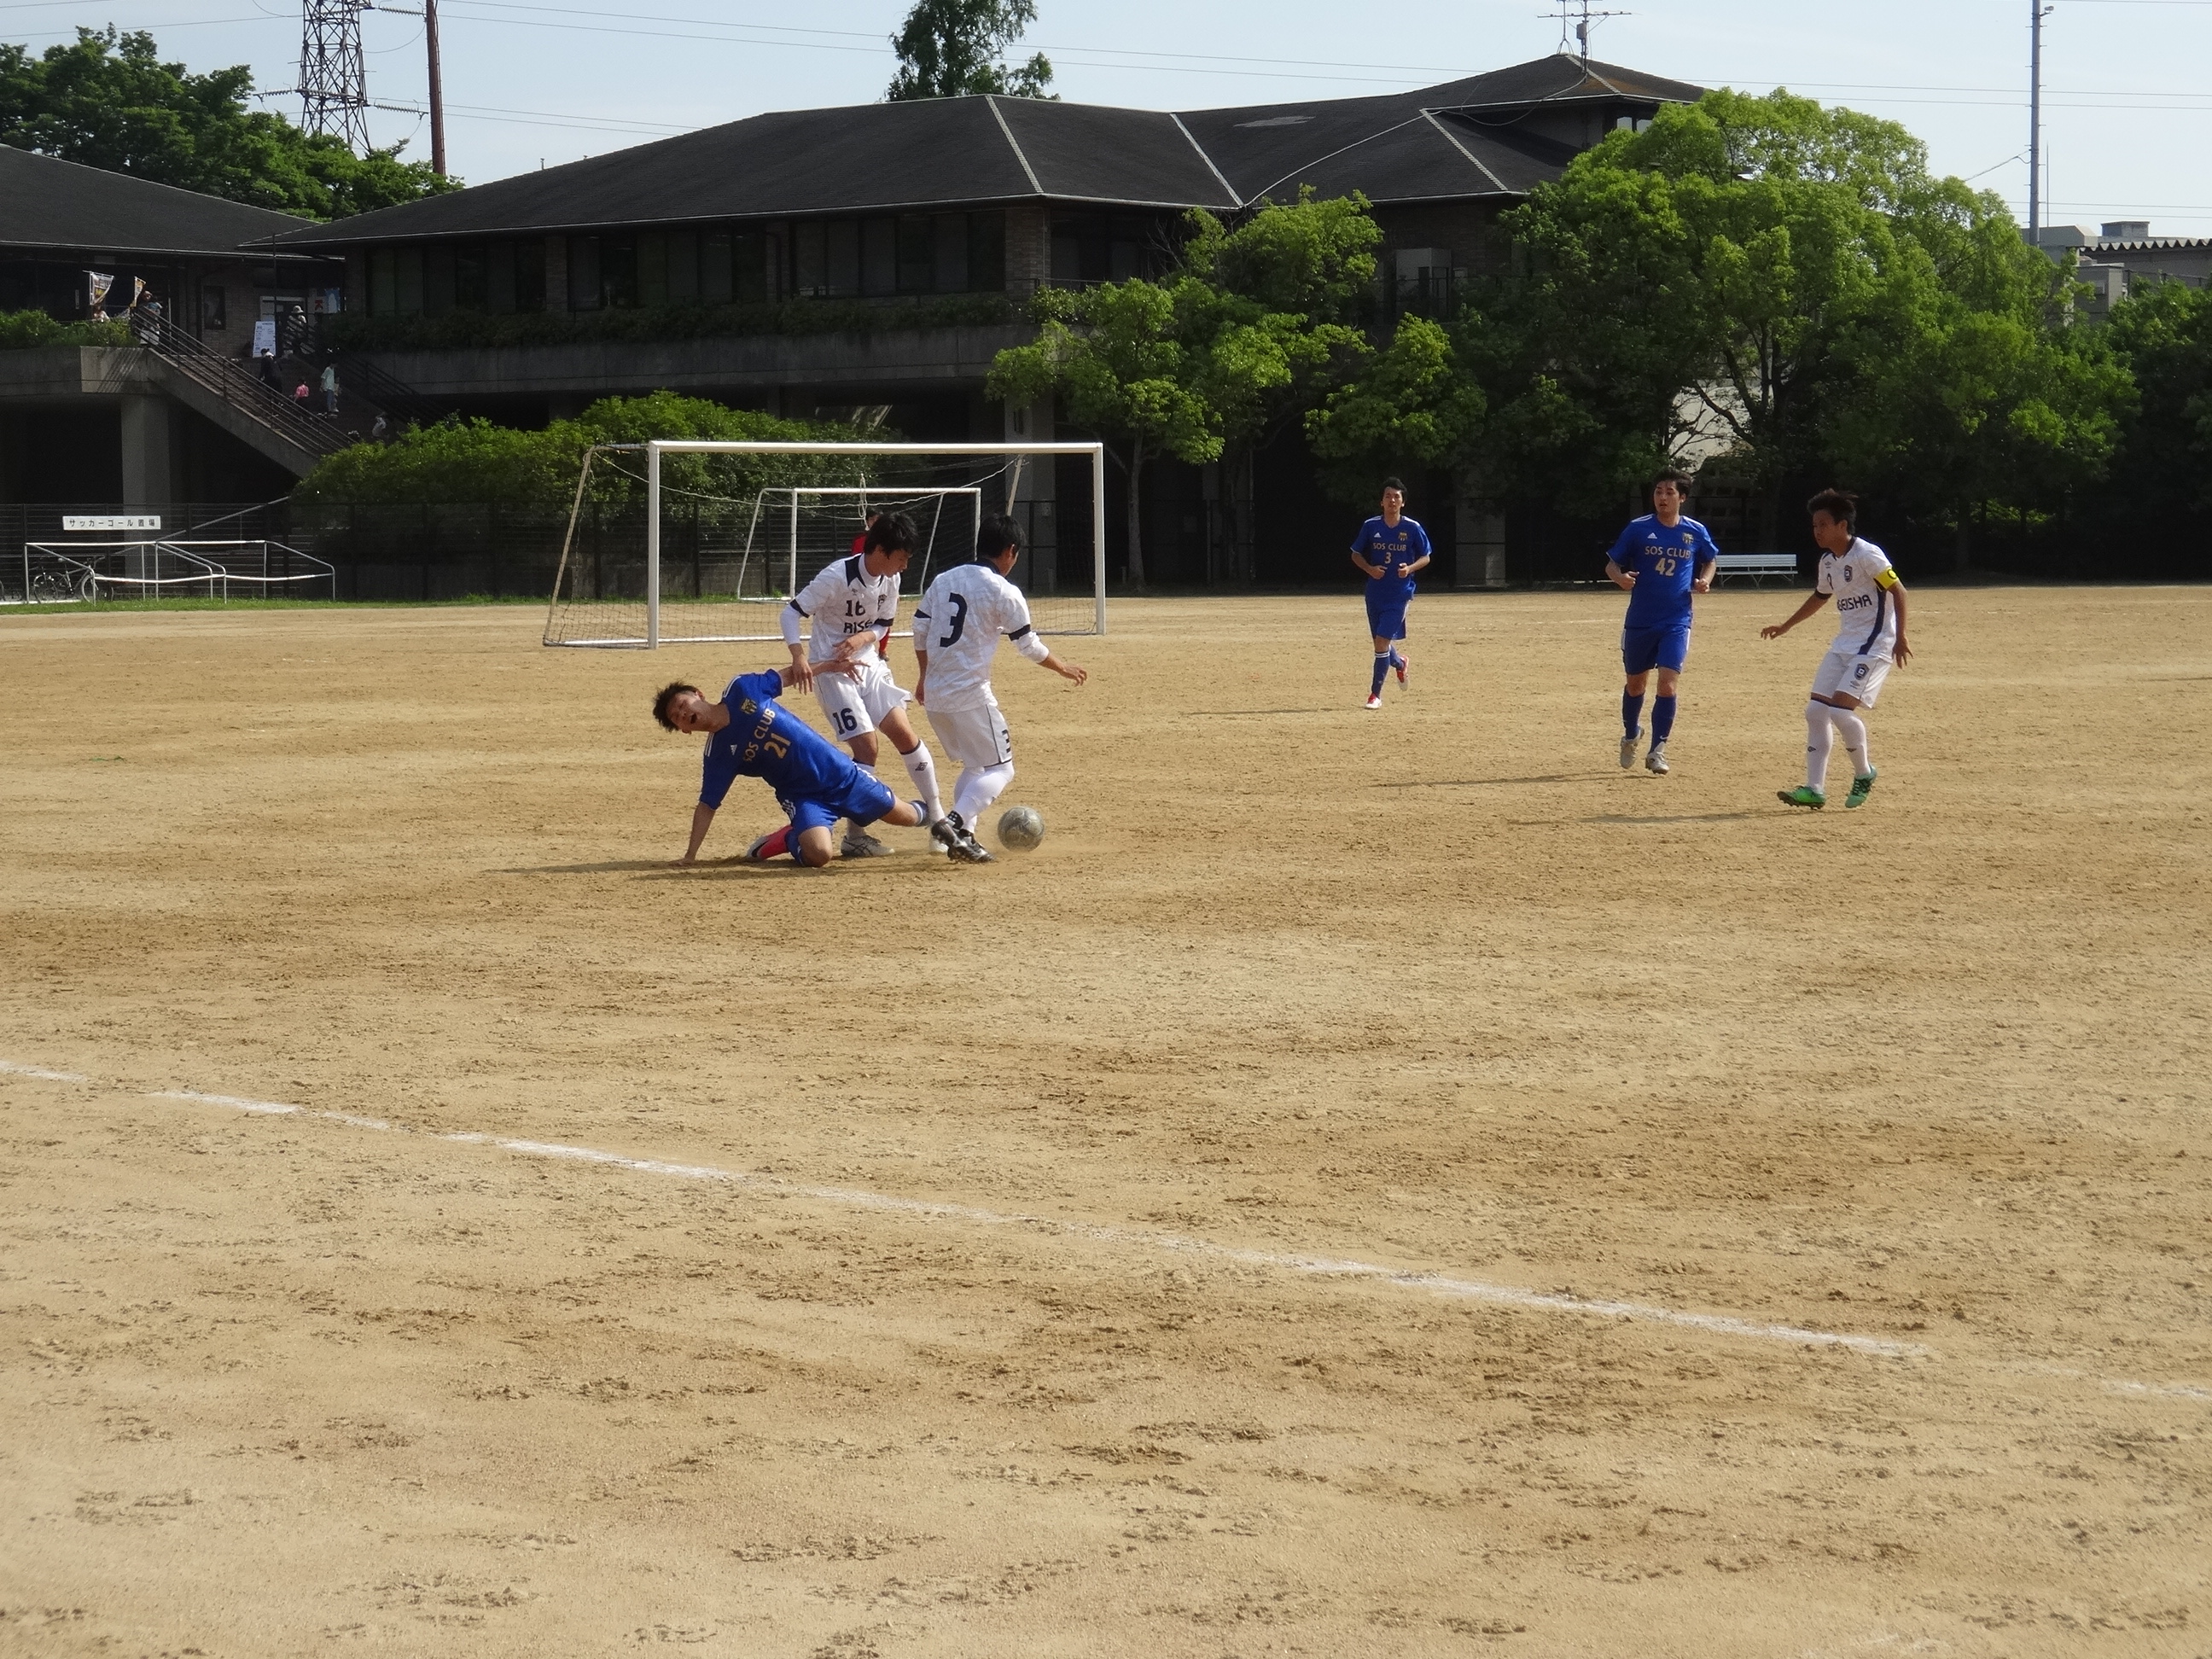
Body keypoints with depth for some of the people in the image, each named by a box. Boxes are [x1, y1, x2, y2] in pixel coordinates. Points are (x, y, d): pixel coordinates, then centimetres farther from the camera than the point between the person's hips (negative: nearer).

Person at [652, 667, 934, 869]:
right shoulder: (717, 755, -11)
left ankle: (923, 812, 47)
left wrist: (831, 664, -2)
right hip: (803, 797, -2)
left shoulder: (741, 690, -9)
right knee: (818, 854, -29)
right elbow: (707, 805, -8)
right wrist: (690, 856, -16)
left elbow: (785, 677, 6)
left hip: (840, 772, 2)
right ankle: (787, 840, 4)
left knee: (902, 816, 12)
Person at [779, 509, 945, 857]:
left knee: (905, 734, 1)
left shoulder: (890, 580, -2)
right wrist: (798, 654, -36)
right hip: (832, 670, -6)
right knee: (866, 746, -12)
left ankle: (937, 817, 12)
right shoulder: (836, 577, -22)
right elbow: (791, 612, -20)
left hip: (868, 665, 6)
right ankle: (854, 837, -2)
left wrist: (863, 638, -15)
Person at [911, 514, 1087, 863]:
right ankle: (954, 822, -20)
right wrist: (1064, 668, 14)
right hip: (970, 695, -7)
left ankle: (962, 836, 13)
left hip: (934, 693, 7)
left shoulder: (944, 580, 9)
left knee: (974, 765, 23)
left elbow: (920, 629, 12)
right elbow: (1030, 647, -3)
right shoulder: (1004, 593, -9)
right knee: (1000, 769, 1)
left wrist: (924, 677, 24)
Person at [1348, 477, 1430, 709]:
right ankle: (1399, 663, 49)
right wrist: (1369, 569, -9)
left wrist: (1410, 568, -16)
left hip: (1399, 594, -3)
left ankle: (1375, 694, -3)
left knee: (1382, 641, -13)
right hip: (1375, 592, 3)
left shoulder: (1412, 529, -5)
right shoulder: (1371, 526, -1)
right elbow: (1356, 554, 10)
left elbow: (1425, 558, 4)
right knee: (1380, 642, 13)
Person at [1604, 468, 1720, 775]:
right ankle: (1631, 735, 41)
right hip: (1639, 621, 1)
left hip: (1676, 623, -1)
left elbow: (1709, 560, 18)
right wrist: (1620, 577, -22)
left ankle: (1657, 751, -3)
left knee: (1668, 685, -13)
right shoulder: (1638, 528, -4)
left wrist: (1704, 580, -3)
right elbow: (1611, 565, 1)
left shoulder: (1696, 532, 0)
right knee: (1635, 683, 15)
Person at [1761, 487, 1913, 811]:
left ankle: (1864, 772, 4)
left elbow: (1897, 590, -17)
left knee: (1841, 708, -19)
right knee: (1816, 711, 1)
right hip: (1844, 643, 9)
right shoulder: (1827, 561, 11)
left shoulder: (1866, 554, -15)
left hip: (1875, 644, -9)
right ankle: (1815, 789, 3)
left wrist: (1900, 638, -23)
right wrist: (1786, 626, 31)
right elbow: (1819, 596, 29)